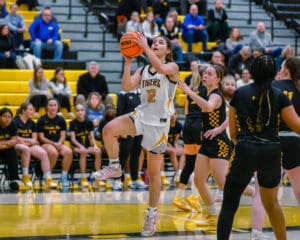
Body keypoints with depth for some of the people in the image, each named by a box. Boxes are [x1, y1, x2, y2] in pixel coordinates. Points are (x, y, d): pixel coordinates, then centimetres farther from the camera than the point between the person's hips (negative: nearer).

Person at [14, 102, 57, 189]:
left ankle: (48, 179, -29)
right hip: (17, 146, -5)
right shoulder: (15, 122, -1)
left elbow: (34, 139, 10)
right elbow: (15, 138, -9)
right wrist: (28, 140, -7)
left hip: (31, 146, 5)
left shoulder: (32, 123, 15)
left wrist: (25, 142, -9)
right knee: (26, 149, -40)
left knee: (44, 153, -23)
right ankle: (25, 176, -31)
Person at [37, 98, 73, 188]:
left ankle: (64, 176, -14)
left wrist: (59, 143, -12)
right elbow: (41, 137, -3)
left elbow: (63, 135, 9)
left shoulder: (61, 120, 11)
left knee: (68, 152, -28)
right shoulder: (42, 120, 1)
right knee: (54, 152, -37)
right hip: (45, 144, -4)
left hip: (58, 144, 4)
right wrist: (54, 144, -13)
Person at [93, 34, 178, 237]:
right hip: (141, 115, 4)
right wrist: (128, 62, -8)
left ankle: (152, 212, 18)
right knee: (109, 130, -26)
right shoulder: (143, 70, 11)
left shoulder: (172, 67, -3)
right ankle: (114, 167, -5)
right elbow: (126, 86, -3)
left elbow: (160, 68, -27)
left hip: (159, 123, -4)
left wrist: (144, 46, -25)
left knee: (154, 171, 4)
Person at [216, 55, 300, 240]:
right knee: (271, 202, 24)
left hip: (245, 150, -2)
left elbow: (233, 132, 9)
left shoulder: (239, 94, 5)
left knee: (229, 205, 0)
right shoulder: (280, 96, 2)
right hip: (271, 152, 2)